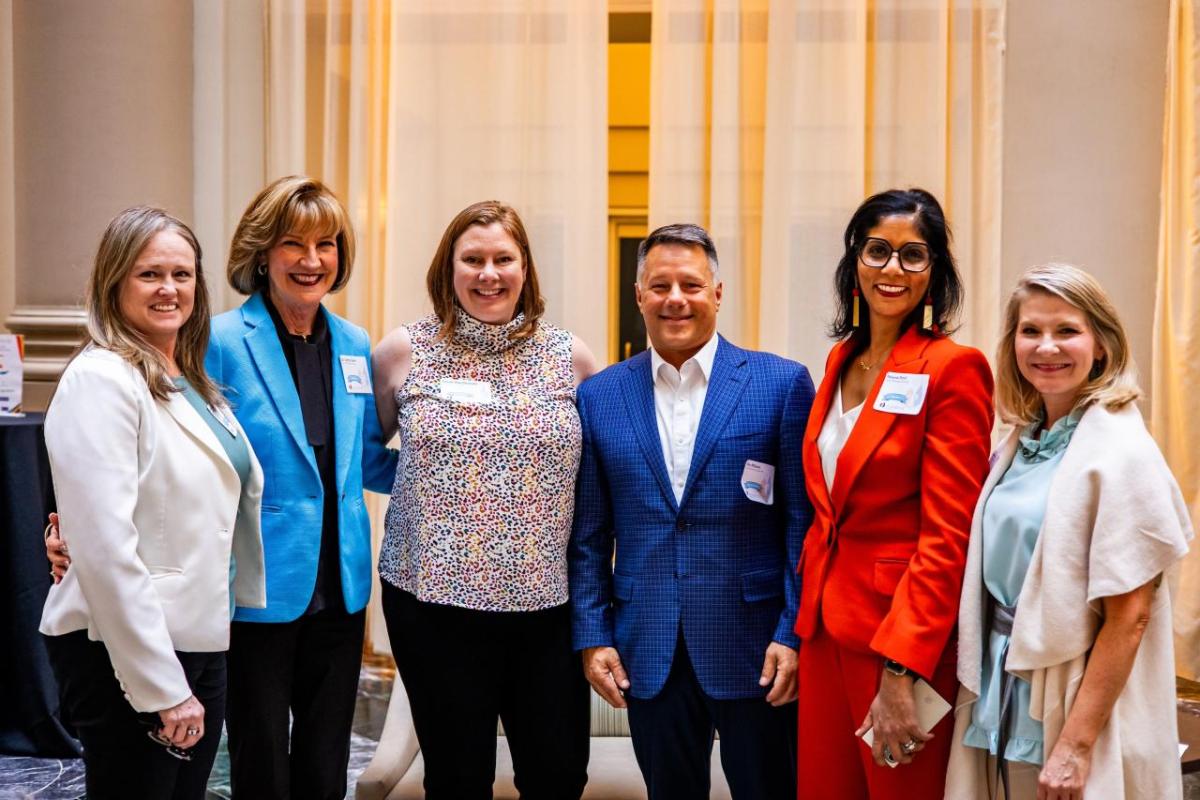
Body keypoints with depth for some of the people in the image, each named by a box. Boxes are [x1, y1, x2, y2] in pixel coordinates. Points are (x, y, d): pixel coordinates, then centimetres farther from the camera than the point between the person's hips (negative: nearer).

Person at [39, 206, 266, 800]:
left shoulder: (193, 383, 11)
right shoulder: (100, 380, -14)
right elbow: (107, 549, -20)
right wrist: (162, 688, -19)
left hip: (200, 641, 8)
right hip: (122, 655, -8)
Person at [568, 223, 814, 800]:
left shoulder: (781, 384, -3)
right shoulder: (600, 397, 5)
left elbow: (804, 523, -4)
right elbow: (588, 535, 7)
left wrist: (793, 635, -8)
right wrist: (592, 636, 1)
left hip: (756, 649, -2)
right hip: (648, 655, 2)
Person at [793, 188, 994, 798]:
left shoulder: (954, 369, -12)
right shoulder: (842, 360, 10)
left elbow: (948, 536, -17)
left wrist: (900, 672, -21)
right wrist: (805, 610, 10)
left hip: (907, 629, -7)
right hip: (825, 623, 7)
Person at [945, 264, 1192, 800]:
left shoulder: (1123, 454, -14)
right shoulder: (1019, 444, 6)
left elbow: (1127, 616, -16)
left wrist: (1076, 747, -17)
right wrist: (981, 693, 7)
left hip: (1069, 707, -6)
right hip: (998, 696, 6)